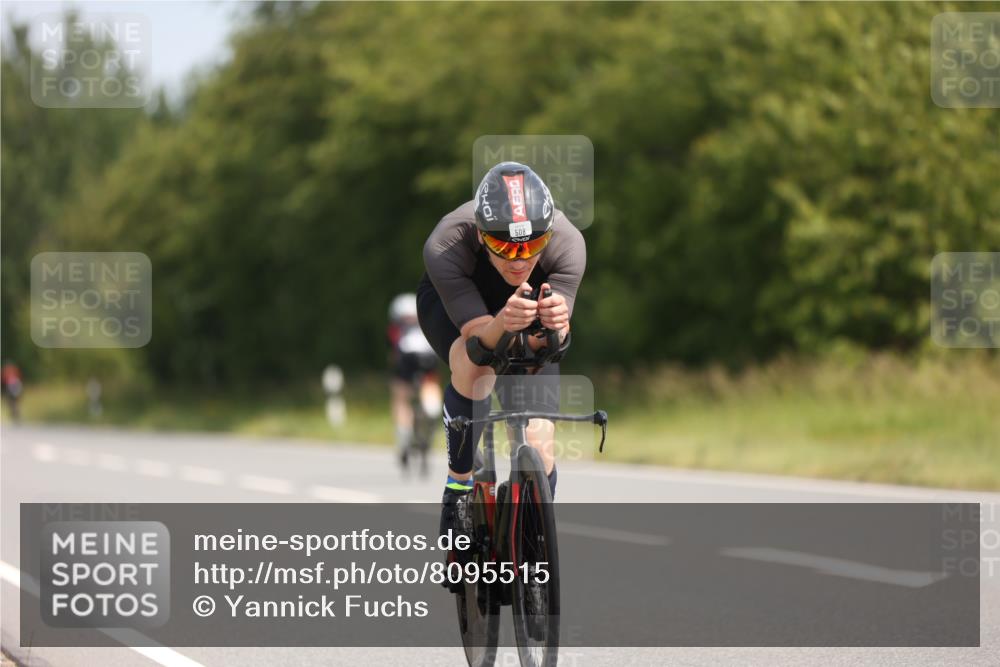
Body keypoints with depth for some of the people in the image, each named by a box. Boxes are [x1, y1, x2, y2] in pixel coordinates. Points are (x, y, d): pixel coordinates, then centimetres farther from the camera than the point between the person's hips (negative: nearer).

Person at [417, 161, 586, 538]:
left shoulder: (567, 243, -36)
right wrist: (503, 323, -64)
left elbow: (541, 345, -39)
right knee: (474, 364, -36)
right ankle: (458, 487, -15)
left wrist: (554, 323, -62)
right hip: (451, 304, -2)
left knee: (538, 443, -12)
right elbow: (478, 333, -42)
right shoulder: (444, 247, -40)